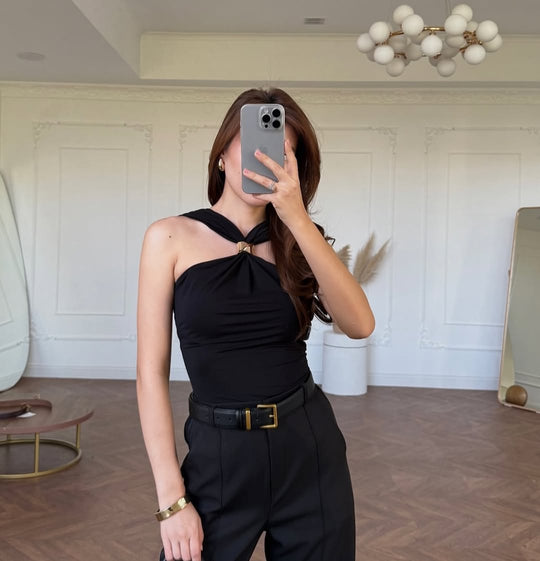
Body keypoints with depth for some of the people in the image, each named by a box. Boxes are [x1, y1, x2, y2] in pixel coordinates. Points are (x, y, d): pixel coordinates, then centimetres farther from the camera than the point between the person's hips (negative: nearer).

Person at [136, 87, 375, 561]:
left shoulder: (297, 241, 4)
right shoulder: (172, 238, -4)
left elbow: (360, 324, -14)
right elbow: (151, 373, -5)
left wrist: (298, 220, -21)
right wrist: (171, 499, -9)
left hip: (309, 451, 3)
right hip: (219, 457, -2)